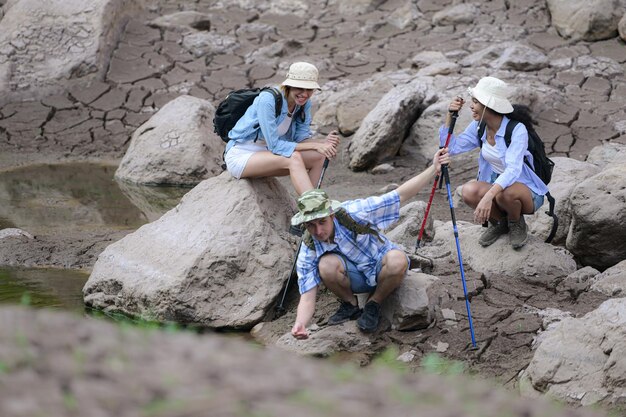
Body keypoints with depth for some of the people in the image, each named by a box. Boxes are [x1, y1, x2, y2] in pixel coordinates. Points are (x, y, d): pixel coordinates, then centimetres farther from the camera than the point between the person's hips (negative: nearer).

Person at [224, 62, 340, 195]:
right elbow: (274, 145, -27)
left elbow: (302, 138, -3)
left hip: (265, 154, 8)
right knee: (293, 157, -31)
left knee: (319, 157, -11)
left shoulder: (304, 104, -2)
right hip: (240, 157, -8)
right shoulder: (267, 100, -25)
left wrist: (324, 143, -24)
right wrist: (315, 146, -29)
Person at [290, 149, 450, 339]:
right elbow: (307, 296, -21)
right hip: (355, 278, 1)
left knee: (397, 259, -37)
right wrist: (299, 325, -42)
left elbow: (400, 195, -24)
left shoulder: (353, 213, -27)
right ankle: (349, 304, -1)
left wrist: (434, 169, -32)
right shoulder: (308, 251, -19)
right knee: (327, 265, -32)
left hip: (382, 271, 0)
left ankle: (374, 304, -7)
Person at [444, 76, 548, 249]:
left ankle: (517, 223, -5)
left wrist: (488, 196, -51)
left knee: (505, 193, -40)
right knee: (469, 191, -28)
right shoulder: (479, 127, -3)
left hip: (527, 191, -5)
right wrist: (450, 116, -11)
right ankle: (499, 222, 2)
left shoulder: (517, 130, -24)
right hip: (496, 185, 5)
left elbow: (513, 170, -36)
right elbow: (451, 147, 2)